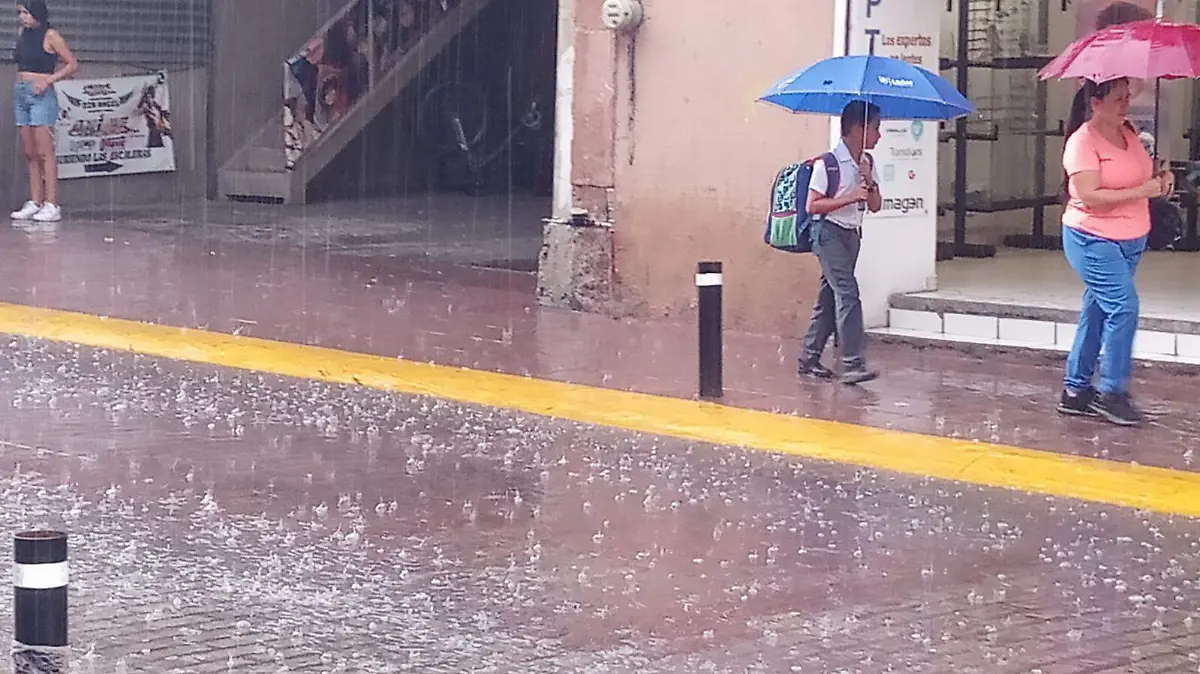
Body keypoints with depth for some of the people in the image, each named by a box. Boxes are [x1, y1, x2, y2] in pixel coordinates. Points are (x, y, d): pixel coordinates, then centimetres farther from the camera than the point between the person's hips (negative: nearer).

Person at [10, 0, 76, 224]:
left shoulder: (50, 36, -7)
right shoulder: (22, 34, 13)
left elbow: (72, 64, -6)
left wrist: (48, 80, -15)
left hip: (41, 95, -7)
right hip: (21, 94, 7)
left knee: (44, 152, -11)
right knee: (30, 154, 6)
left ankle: (52, 206, -12)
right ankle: (34, 203, 8)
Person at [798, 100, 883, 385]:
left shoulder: (867, 163, 10)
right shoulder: (828, 163, -13)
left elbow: (875, 206, 10)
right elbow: (812, 205, -15)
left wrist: (869, 182, -9)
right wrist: (851, 197, -21)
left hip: (851, 234, 8)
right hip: (829, 233, -8)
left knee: (830, 298, 10)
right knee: (848, 293, -17)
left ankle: (809, 359, 19)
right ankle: (852, 365, -20)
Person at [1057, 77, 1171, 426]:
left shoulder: (1128, 132, 8)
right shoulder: (1083, 142, -17)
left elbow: (1139, 174, 23)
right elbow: (1090, 197, -24)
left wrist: (1160, 180, 0)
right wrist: (1142, 191, -25)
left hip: (1131, 240, 8)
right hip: (1093, 240, -8)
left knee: (1097, 311, 13)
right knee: (1124, 307, -15)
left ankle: (1076, 390, 21)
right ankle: (1112, 392, -6)